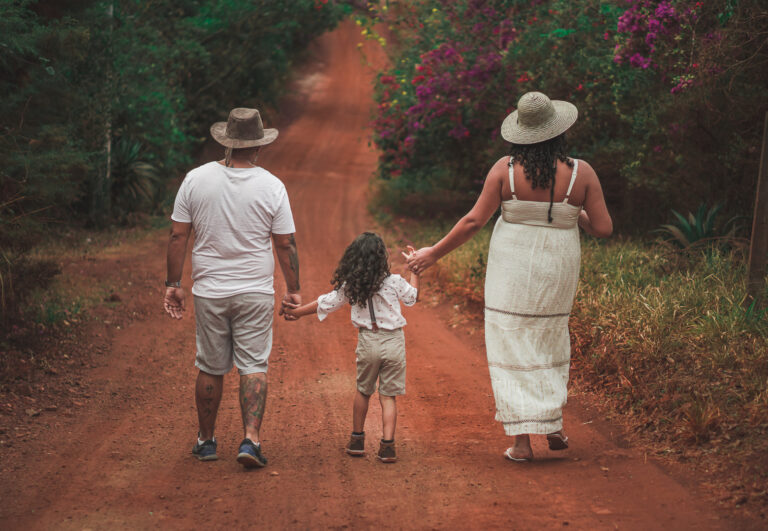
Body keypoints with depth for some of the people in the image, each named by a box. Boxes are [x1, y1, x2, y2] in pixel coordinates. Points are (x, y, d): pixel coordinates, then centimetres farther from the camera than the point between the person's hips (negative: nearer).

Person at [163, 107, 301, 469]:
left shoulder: (196, 179, -3)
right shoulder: (271, 186, -7)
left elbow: (178, 236, -1)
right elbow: (285, 244, -3)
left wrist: (173, 283, 7)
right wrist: (293, 289, 7)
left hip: (209, 290, 2)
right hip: (255, 291, -1)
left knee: (210, 368, 12)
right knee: (253, 366, 4)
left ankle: (206, 441, 22)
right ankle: (250, 439, -7)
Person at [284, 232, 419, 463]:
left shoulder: (349, 286, -2)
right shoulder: (394, 282, -5)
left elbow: (325, 303, 7)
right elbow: (412, 297, 14)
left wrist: (299, 311, 22)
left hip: (367, 341, 1)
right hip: (393, 342, -1)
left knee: (363, 391, 19)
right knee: (388, 396, 3)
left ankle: (357, 440, 28)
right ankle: (387, 445, -6)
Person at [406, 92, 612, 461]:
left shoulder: (505, 169, -10)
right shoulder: (580, 172, -9)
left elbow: (474, 220, -10)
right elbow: (603, 228, -8)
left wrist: (434, 253, 1)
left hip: (512, 267, -2)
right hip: (557, 271, 2)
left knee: (512, 348, 5)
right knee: (550, 342, 23)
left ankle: (521, 441, 2)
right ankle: (553, 425, 23)